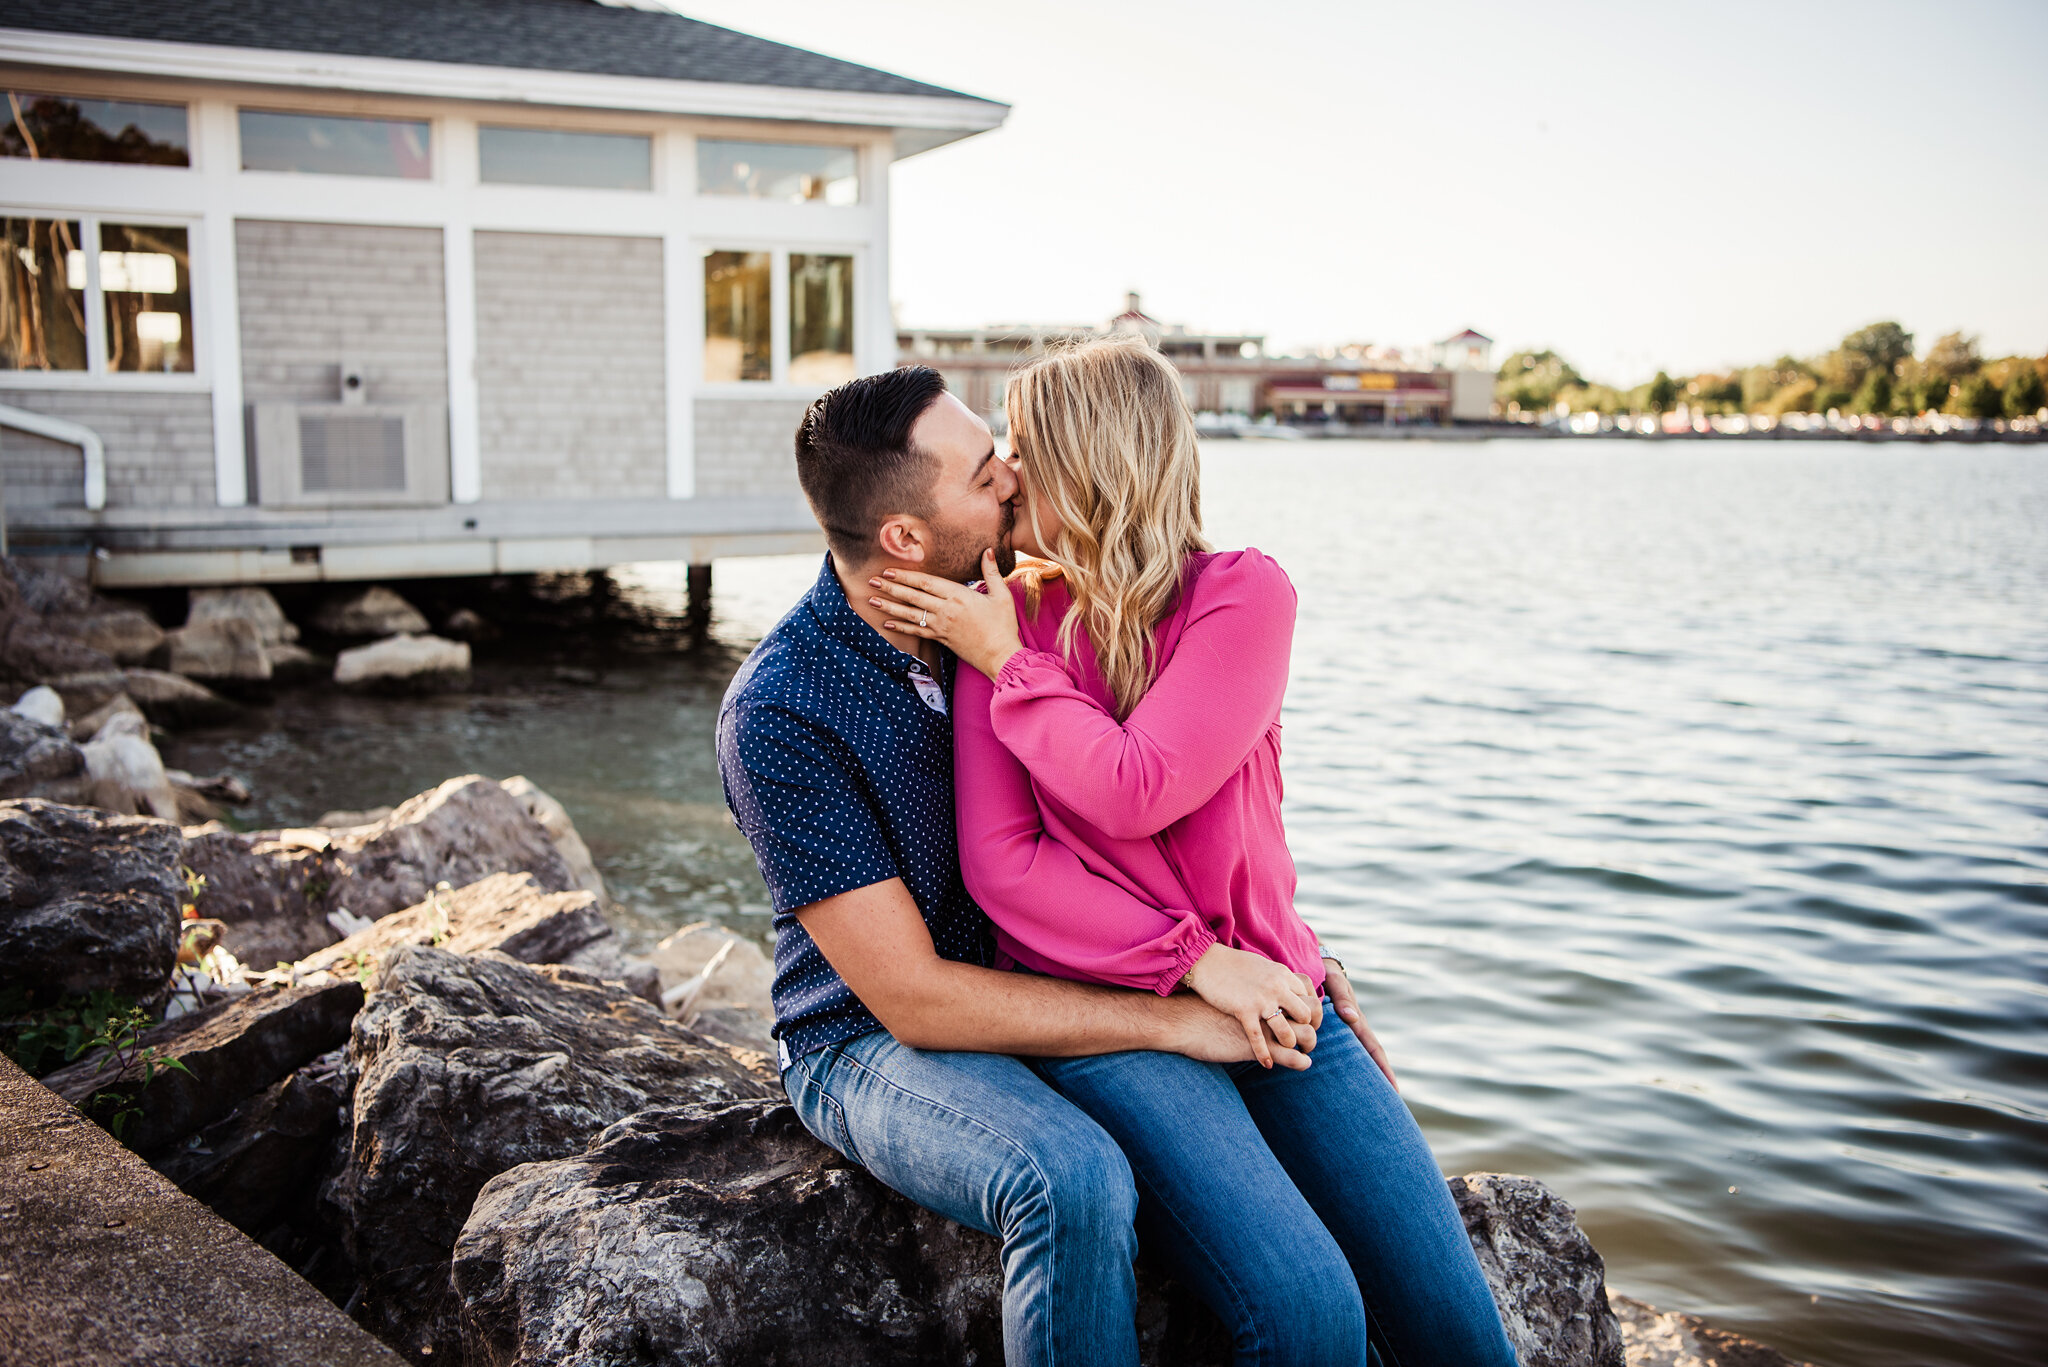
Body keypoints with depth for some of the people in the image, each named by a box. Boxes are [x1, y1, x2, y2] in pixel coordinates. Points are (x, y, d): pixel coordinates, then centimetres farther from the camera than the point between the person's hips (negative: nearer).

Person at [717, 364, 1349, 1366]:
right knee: (1075, 1183, -35)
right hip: (874, 1044, -6)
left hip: (1044, 998, 6)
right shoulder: (777, 715, -21)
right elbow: (913, 999, -22)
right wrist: (1176, 1021, -24)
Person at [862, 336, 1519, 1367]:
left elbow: (1133, 794, -13)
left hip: (1272, 994, 2)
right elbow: (1000, 864, -6)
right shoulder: (1003, 619, 3)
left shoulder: (1244, 593, 0)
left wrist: (1007, 661, -6)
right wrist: (1195, 960, -13)